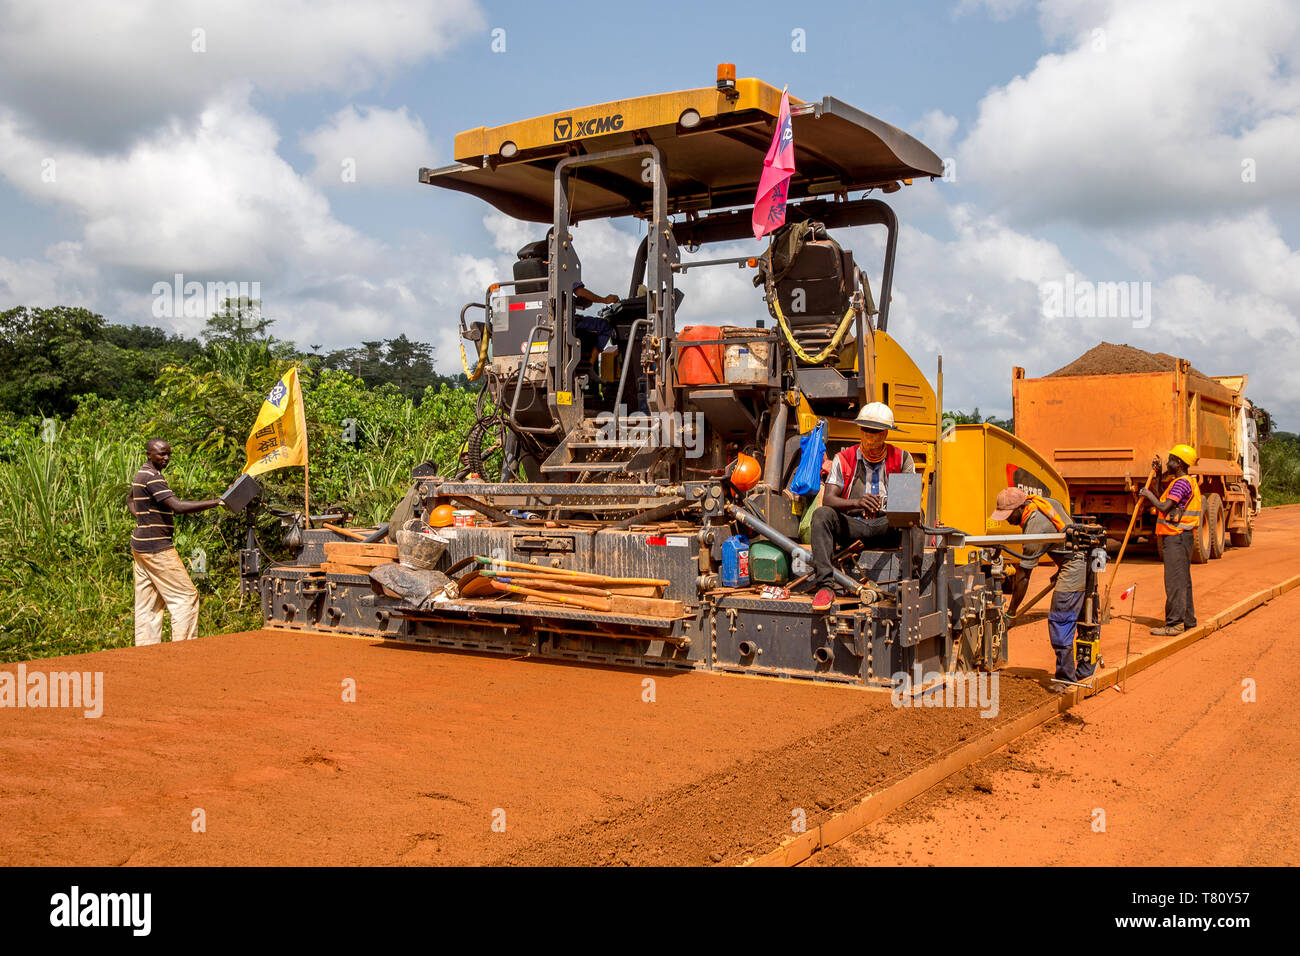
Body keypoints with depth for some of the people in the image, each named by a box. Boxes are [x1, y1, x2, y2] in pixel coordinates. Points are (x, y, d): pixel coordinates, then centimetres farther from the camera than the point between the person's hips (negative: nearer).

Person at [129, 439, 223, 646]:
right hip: (157, 547, -10)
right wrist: (215, 502, -29)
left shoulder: (140, 475, 16)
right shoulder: (153, 477, -16)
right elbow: (178, 507, -28)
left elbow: (130, 501, 35)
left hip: (140, 544, 10)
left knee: (147, 602, 12)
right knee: (186, 596, -7)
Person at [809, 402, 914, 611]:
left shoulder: (902, 459, 9)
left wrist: (886, 504, -24)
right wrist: (857, 502, -26)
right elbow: (827, 500, -5)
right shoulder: (843, 459, 8)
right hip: (852, 526, 0)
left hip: (887, 526, 0)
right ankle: (825, 587, -37)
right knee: (822, 514, -30)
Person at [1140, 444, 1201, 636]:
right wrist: (1158, 474, 19)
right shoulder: (1187, 482, 17)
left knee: (1175, 581, -9)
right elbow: (1163, 497, 25)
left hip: (1176, 537, -11)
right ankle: (1187, 620, 22)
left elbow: (1164, 507, -22)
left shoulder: (1182, 482, -16)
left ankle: (1174, 624, -8)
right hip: (1181, 536, 11)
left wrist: (1149, 495, -5)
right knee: (1182, 580, 15)